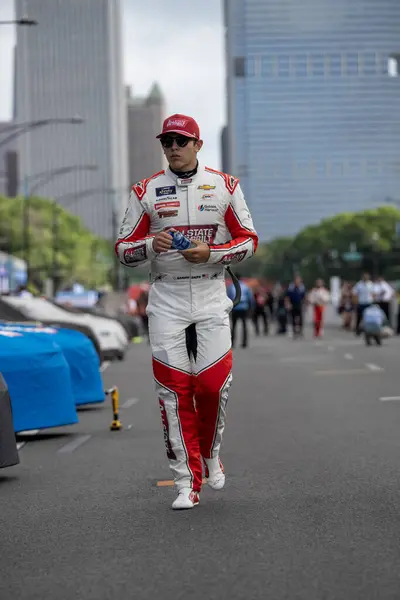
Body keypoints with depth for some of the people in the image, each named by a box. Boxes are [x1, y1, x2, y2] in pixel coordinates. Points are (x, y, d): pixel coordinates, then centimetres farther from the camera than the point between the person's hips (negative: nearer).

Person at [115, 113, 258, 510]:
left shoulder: (224, 186, 4)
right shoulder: (146, 191, 4)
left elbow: (248, 239, 6)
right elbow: (123, 249, 5)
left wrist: (210, 253, -12)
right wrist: (150, 245, -17)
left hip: (211, 298, 0)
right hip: (166, 301, 0)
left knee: (213, 385, -5)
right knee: (173, 390, -4)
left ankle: (210, 454, 25)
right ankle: (186, 482, 4)